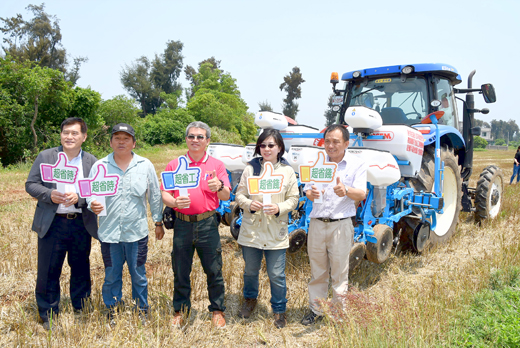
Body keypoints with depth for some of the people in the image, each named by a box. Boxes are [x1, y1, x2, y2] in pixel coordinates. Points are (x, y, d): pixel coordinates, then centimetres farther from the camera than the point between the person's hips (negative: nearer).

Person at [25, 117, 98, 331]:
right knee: (48, 272, 5)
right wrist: (50, 195, -18)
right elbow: (30, 184, 1)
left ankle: (81, 311, 29)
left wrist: (79, 198, -19)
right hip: (52, 224, -1)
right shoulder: (46, 157, 2)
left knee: (81, 270, 13)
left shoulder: (92, 162, 3)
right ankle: (49, 317, 21)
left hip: (81, 224, 1)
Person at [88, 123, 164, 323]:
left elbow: (155, 196, 9)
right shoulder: (99, 166, 2)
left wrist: (158, 222, 11)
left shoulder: (145, 165, 3)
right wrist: (92, 204, -20)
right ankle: (112, 312, 30)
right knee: (111, 276, 11)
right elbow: (91, 193, 4)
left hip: (137, 232, 0)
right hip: (109, 232, 1)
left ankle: (142, 311, 28)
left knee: (139, 276, 10)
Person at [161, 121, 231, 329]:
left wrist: (219, 186, -22)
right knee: (180, 271, 9)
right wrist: (175, 202, -16)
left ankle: (217, 311, 20)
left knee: (214, 271, 4)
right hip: (182, 224, 1)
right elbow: (164, 194, 6)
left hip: (207, 224, -1)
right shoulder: (174, 165, 8)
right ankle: (180, 311, 24)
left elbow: (226, 197, 0)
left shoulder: (216, 165, 6)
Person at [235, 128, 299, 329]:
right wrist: (249, 204, -17)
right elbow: (239, 195, 3)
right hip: (251, 229, 1)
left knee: (277, 275, 3)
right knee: (250, 270, 18)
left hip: (276, 232, -1)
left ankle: (279, 310, 25)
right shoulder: (251, 168, 1)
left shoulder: (287, 171, 0)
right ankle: (250, 299, 45)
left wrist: (279, 208, -17)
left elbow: (293, 199, 1)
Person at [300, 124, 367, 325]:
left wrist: (346, 191, -33)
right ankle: (316, 309, 25)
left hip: (341, 224, -3)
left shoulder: (357, 165, 1)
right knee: (317, 270, 12)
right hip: (317, 223, 3)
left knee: (339, 272, 3)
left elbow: (361, 194, -10)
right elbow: (307, 190, 6)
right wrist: (311, 193, -19)